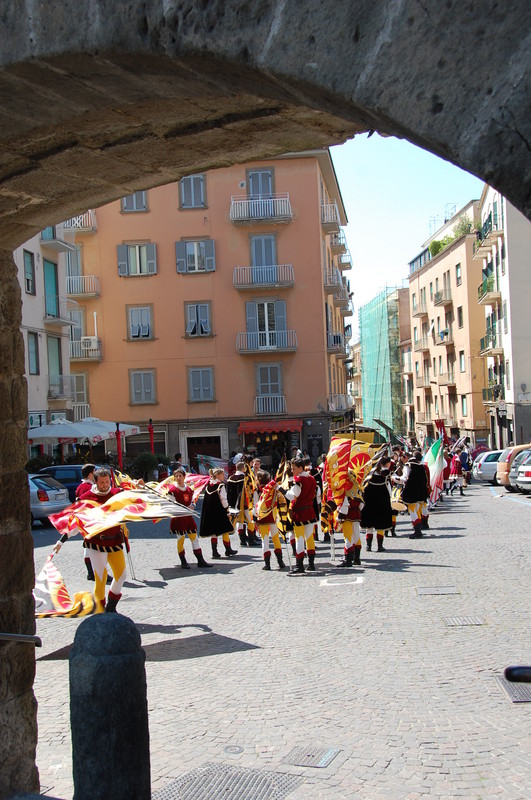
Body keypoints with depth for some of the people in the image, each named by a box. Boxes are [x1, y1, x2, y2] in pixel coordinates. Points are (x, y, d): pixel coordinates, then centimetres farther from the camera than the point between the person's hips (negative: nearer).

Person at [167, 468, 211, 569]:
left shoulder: (189, 489, 9)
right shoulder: (172, 489, -8)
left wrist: (191, 506, -2)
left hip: (188, 517, 6)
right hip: (178, 518, -6)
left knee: (195, 538, 6)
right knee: (180, 540, -1)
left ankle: (200, 561, 11)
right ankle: (183, 562, 9)